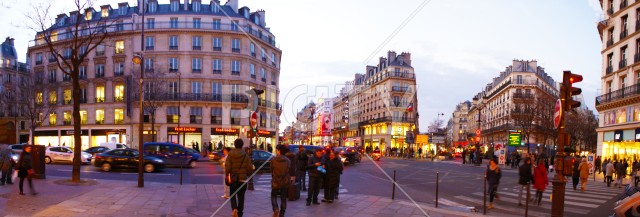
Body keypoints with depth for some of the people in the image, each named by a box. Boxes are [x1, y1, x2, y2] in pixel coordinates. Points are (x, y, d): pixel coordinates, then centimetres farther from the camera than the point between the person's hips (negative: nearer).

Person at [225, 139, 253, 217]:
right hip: (243, 178, 0)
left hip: (232, 178, 0)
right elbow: (250, 168, -6)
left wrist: (227, 175, 0)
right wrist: (247, 174, 13)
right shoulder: (246, 155, -5)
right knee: (241, 196, 11)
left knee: (233, 195, 14)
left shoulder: (230, 154, -7)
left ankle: (234, 208, -10)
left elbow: (227, 167, -14)